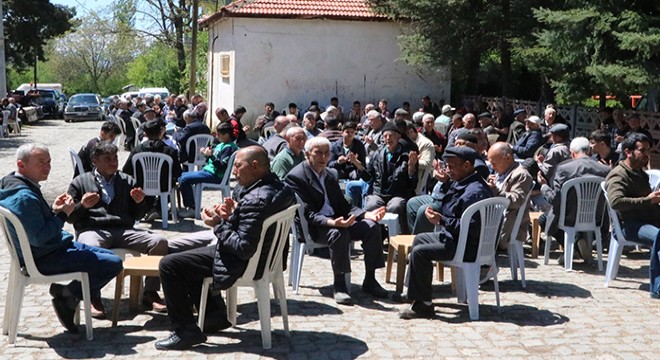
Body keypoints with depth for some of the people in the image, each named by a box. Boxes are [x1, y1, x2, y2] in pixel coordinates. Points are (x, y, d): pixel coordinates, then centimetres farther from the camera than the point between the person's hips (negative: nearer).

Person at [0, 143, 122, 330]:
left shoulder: (23, 186, 8)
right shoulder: (23, 197, -25)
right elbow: (39, 237, -27)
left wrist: (53, 210, 0)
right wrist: (62, 214, -19)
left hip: (54, 247, 11)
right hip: (44, 260, -11)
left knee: (110, 257, 17)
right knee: (113, 264, -16)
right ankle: (67, 294, -1)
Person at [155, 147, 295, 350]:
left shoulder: (256, 200, -30)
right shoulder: (278, 186, 0)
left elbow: (243, 248, -30)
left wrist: (218, 224, -18)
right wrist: (234, 213, -1)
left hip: (242, 263, -10)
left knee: (168, 265, -5)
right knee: (188, 259, 29)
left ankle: (186, 330, 2)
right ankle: (216, 317, 30)